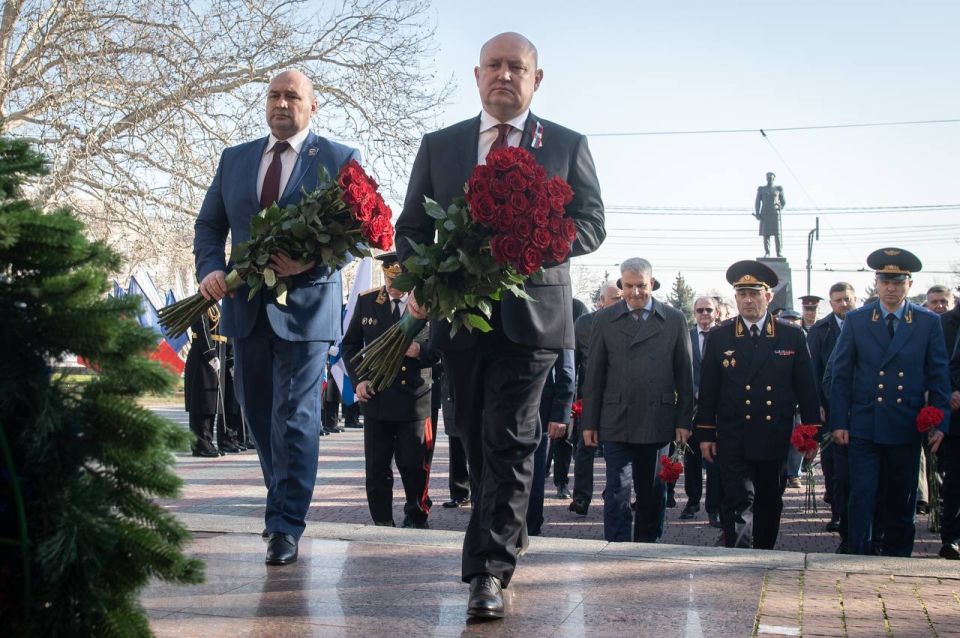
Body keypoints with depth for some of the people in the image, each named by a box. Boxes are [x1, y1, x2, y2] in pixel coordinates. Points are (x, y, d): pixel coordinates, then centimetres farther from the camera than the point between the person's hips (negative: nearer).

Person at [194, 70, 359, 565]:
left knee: (294, 414, -8)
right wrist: (210, 269, -6)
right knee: (258, 412, 12)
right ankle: (286, 499, 31)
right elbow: (209, 224, 14)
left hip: (306, 302, -5)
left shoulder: (340, 159, 1)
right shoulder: (234, 159, 14)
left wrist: (313, 260, -22)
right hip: (246, 304, 5)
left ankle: (286, 526, -3)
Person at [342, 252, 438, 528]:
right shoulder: (367, 301, 6)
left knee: (414, 466, 3)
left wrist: (420, 350, -20)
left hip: (415, 399, -2)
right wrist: (358, 378, 0)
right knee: (377, 469, 6)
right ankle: (382, 524, 18)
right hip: (376, 398, 2)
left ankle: (416, 517, 26)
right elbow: (350, 344, 13)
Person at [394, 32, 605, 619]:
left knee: (508, 441, -10)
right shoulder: (438, 146, 13)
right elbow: (413, 227, 11)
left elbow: (590, 225, 1)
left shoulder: (567, 146, 7)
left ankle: (489, 570, -11)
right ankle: (508, 536, 31)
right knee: (478, 440, 12)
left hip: (530, 313, -3)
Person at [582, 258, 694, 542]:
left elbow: (684, 373, 6)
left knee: (652, 494, 11)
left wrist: (684, 420, 1)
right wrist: (590, 422, 1)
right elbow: (594, 374, 4)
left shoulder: (674, 319, 5)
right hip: (616, 422, -1)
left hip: (658, 422, 1)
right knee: (617, 492, -3)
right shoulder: (605, 319, 4)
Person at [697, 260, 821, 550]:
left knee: (770, 504, 12)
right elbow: (708, 390, 4)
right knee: (738, 503, -7)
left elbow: (806, 388, 5)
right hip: (734, 441, -1)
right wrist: (705, 434, 2)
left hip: (776, 438, 2)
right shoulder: (719, 337, 3)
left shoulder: (792, 336, 4)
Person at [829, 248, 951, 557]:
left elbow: (939, 377, 4)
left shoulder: (929, 323, 3)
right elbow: (840, 375, 3)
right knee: (862, 498, -3)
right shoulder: (855, 320, 3)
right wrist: (839, 422, -3)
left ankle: (896, 559, 23)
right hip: (864, 427, -1)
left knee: (900, 502, 10)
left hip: (906, 428, 1)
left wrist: (939, 423, -3)